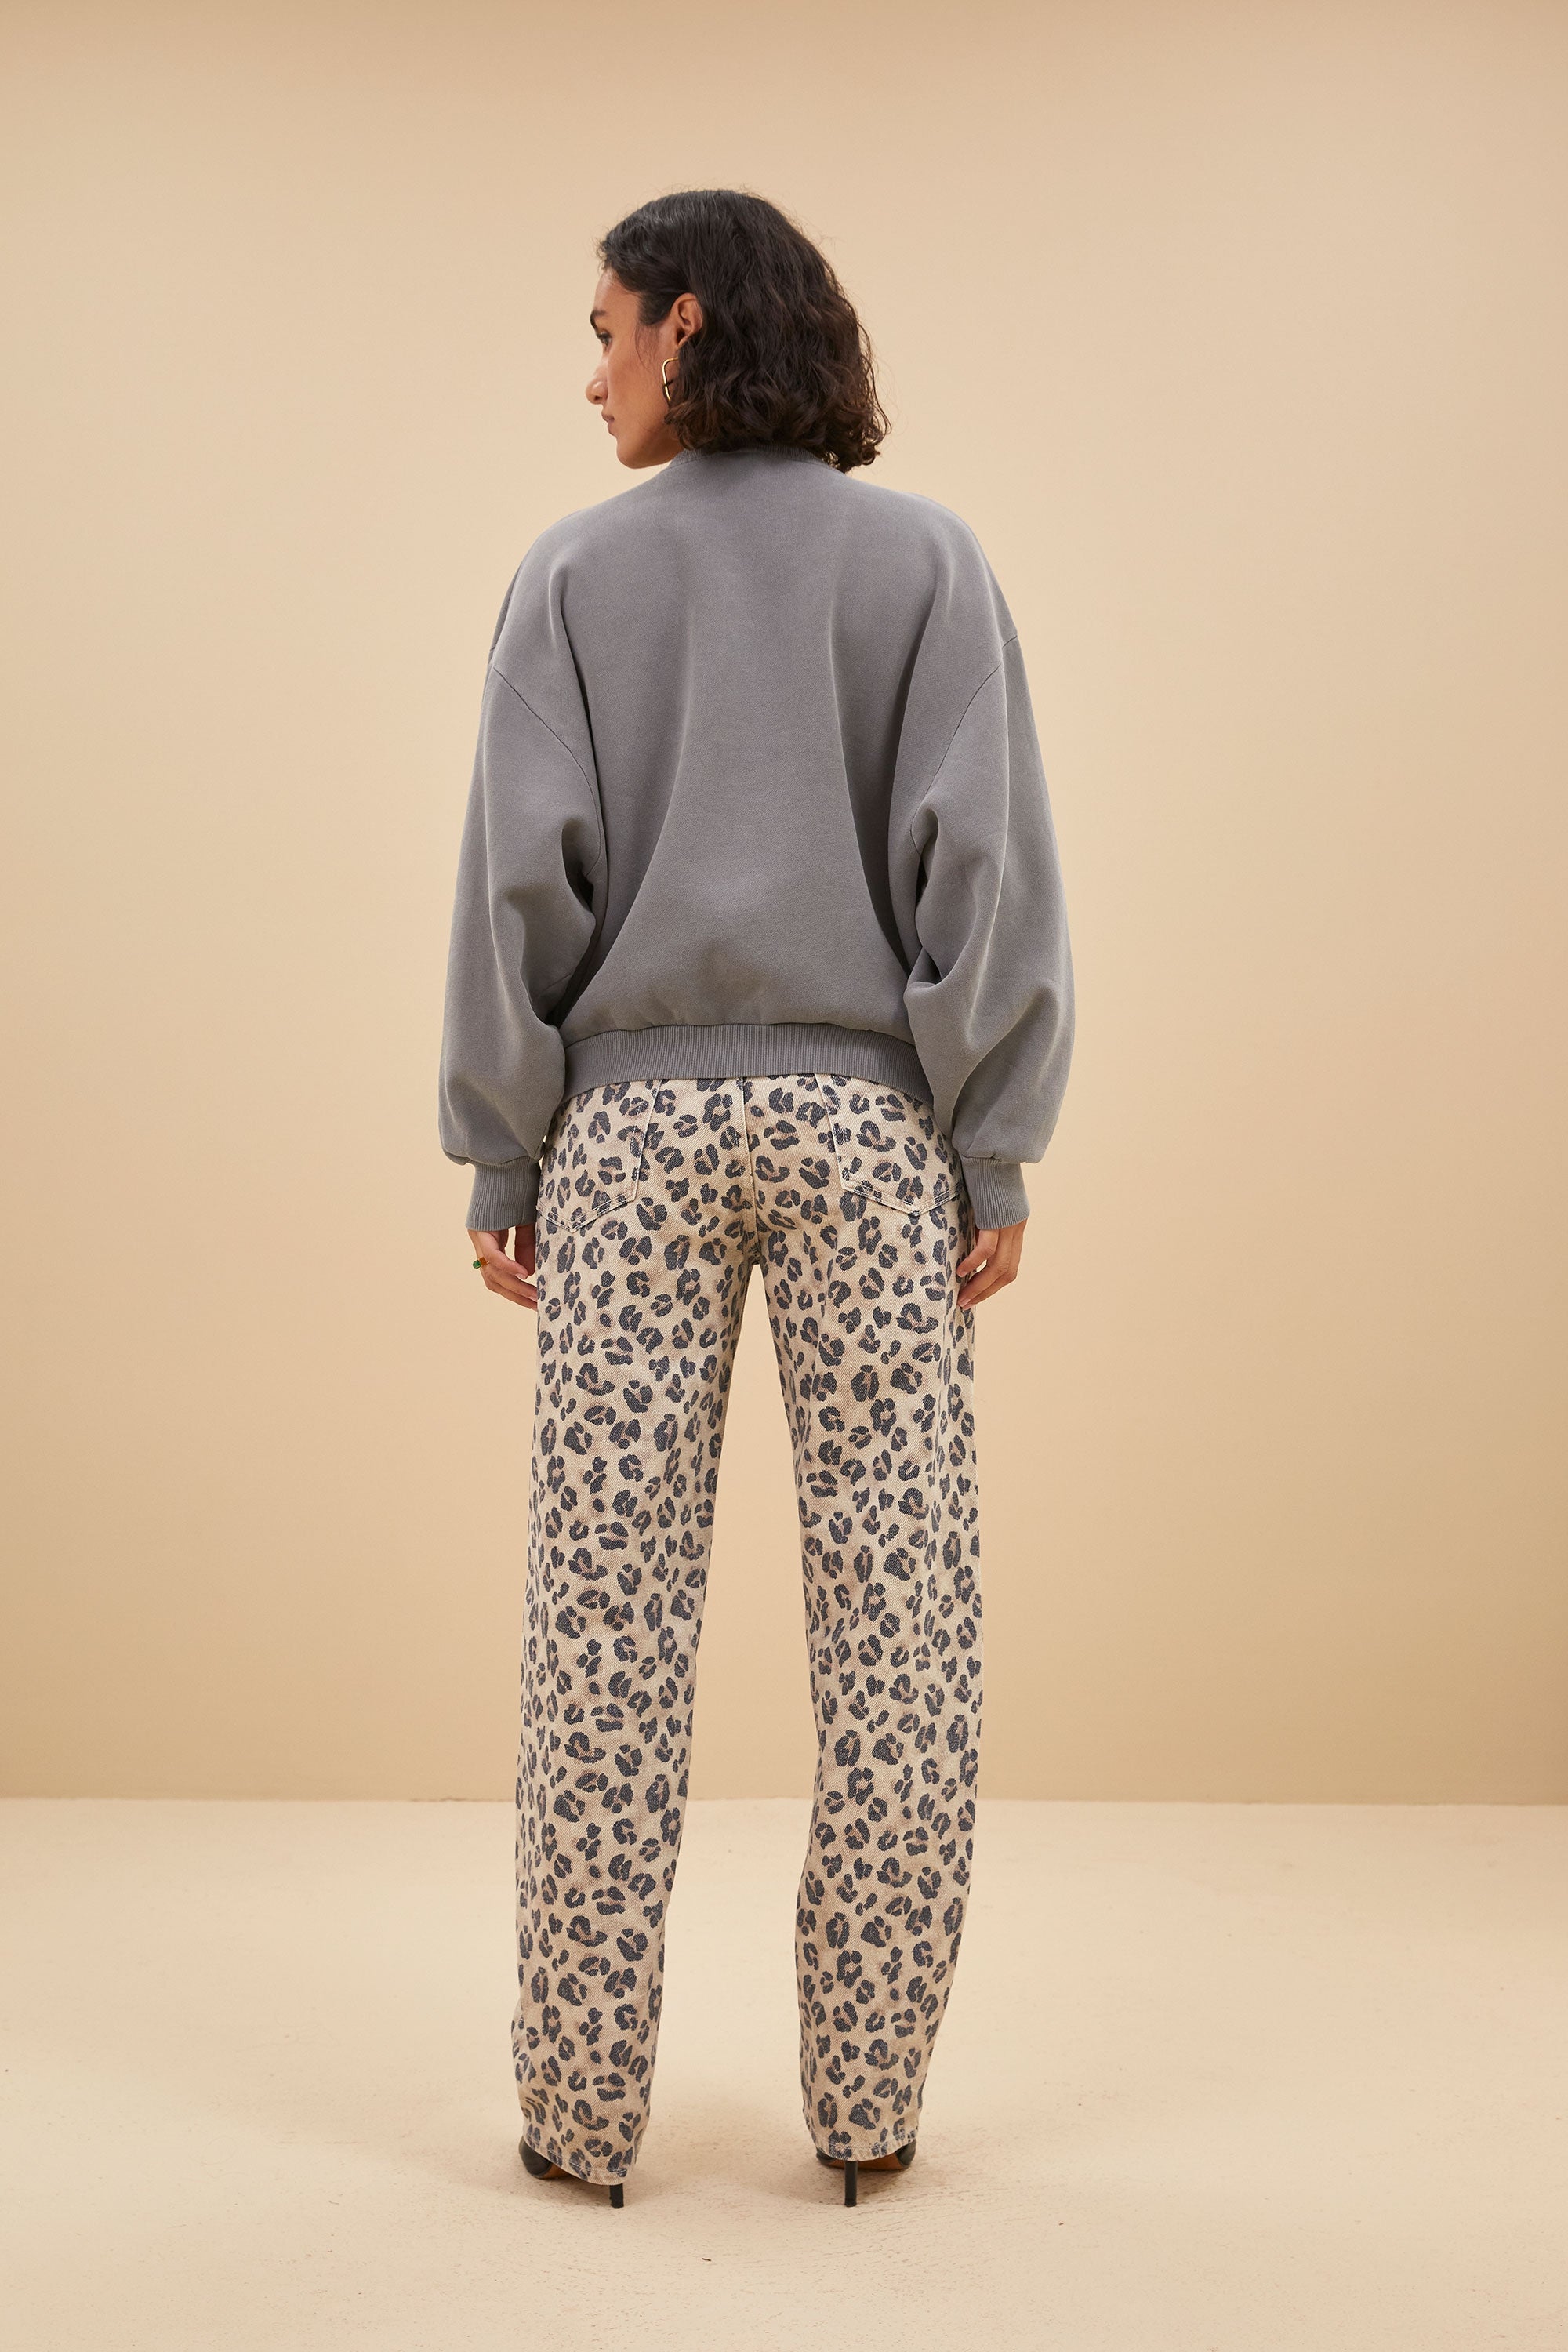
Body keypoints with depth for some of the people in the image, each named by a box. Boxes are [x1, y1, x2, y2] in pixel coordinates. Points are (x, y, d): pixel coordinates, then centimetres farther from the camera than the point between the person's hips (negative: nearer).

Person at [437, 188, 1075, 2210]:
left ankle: (585, 2101, 10)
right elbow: (983, 857, -4)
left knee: (609, 1608, 4)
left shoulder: (577, 570, 3)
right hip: (866, 1123, 0)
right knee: (894, 1606, 4)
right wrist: (996, 1151, -1)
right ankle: (868, 2095, 10)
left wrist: (497, 1156, 2)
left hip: (633, 1122, 0)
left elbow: (522, 872, -3)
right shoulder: (926, 559, 4)